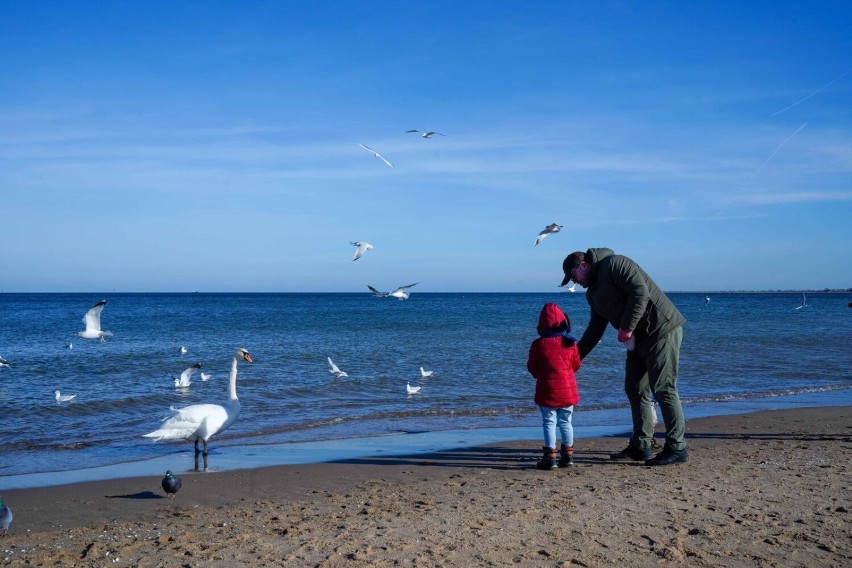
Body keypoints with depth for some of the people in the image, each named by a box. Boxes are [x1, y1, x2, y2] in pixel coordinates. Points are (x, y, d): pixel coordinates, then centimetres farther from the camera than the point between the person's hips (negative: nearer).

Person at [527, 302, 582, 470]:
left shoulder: (538, 344, -10)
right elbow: (576, 365, 9)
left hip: (547, 391, -3)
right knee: (566, 422, 13)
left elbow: (532, 368, -1)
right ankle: (568, 456, 15)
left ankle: (550, 457, -2)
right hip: (567, 390, 3)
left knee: (549, 423, 2)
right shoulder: (570, 343, -1)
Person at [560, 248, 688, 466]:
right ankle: (640, 446, 17)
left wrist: (626, 328, -19)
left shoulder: (614, 264, -11)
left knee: (663, 389, -9)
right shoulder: (593, 292, 18)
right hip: (638, 339, 10)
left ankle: (677, 448, -3)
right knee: (635, 390, 10)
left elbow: (640, 291, -23)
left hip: (662, 330, -10)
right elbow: (594, 330, 22)